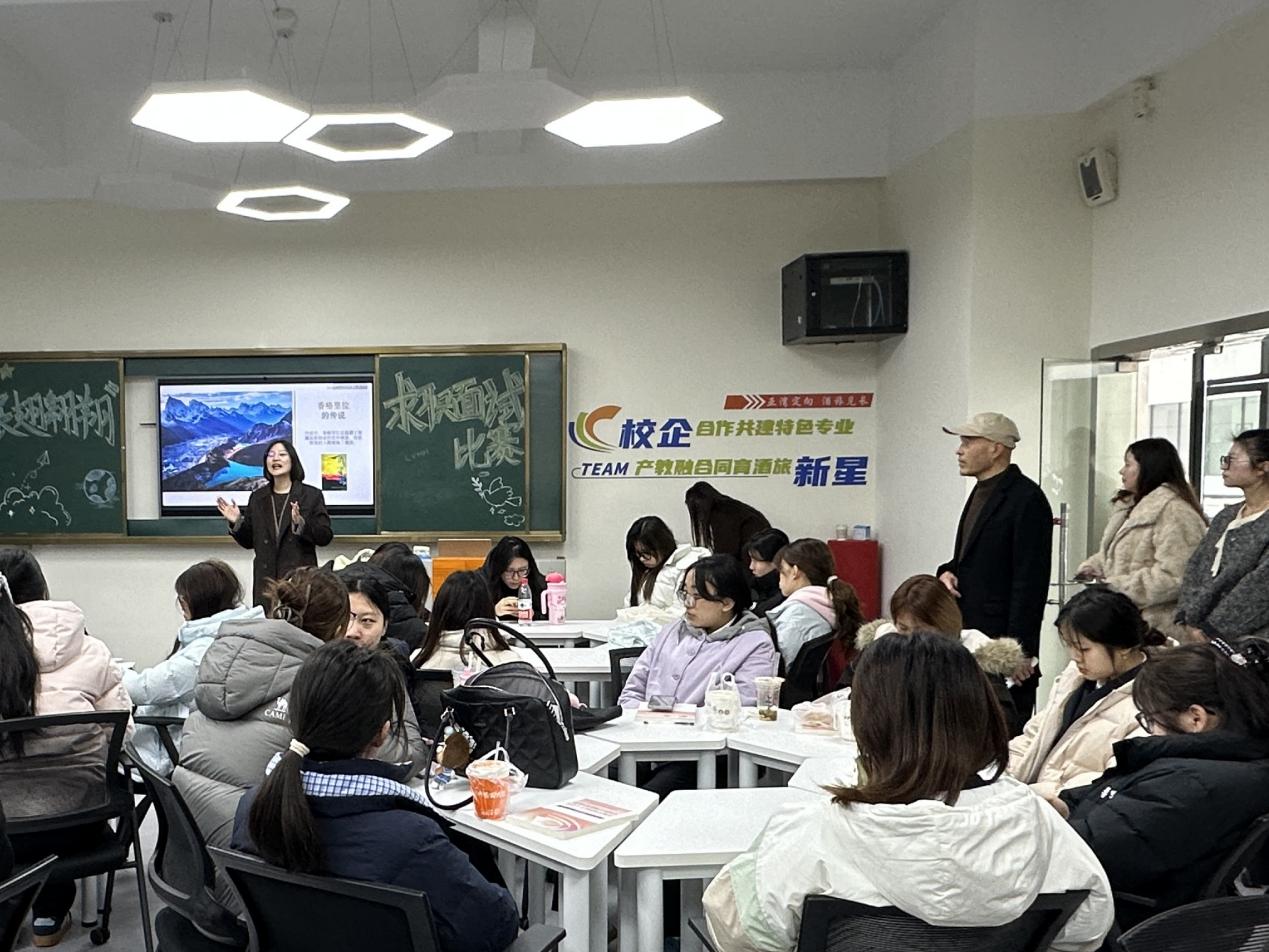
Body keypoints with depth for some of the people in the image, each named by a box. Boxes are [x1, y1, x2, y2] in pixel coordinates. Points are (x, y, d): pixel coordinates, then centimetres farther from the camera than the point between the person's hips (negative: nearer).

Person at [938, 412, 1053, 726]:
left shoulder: (1026, 499, -13)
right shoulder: (982, 491, 15)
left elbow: (1030, 581, -16)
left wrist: (1021, 650, -18)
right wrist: (948, 571, 4)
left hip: (1005, 641, -9)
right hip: (971, 637, 9)